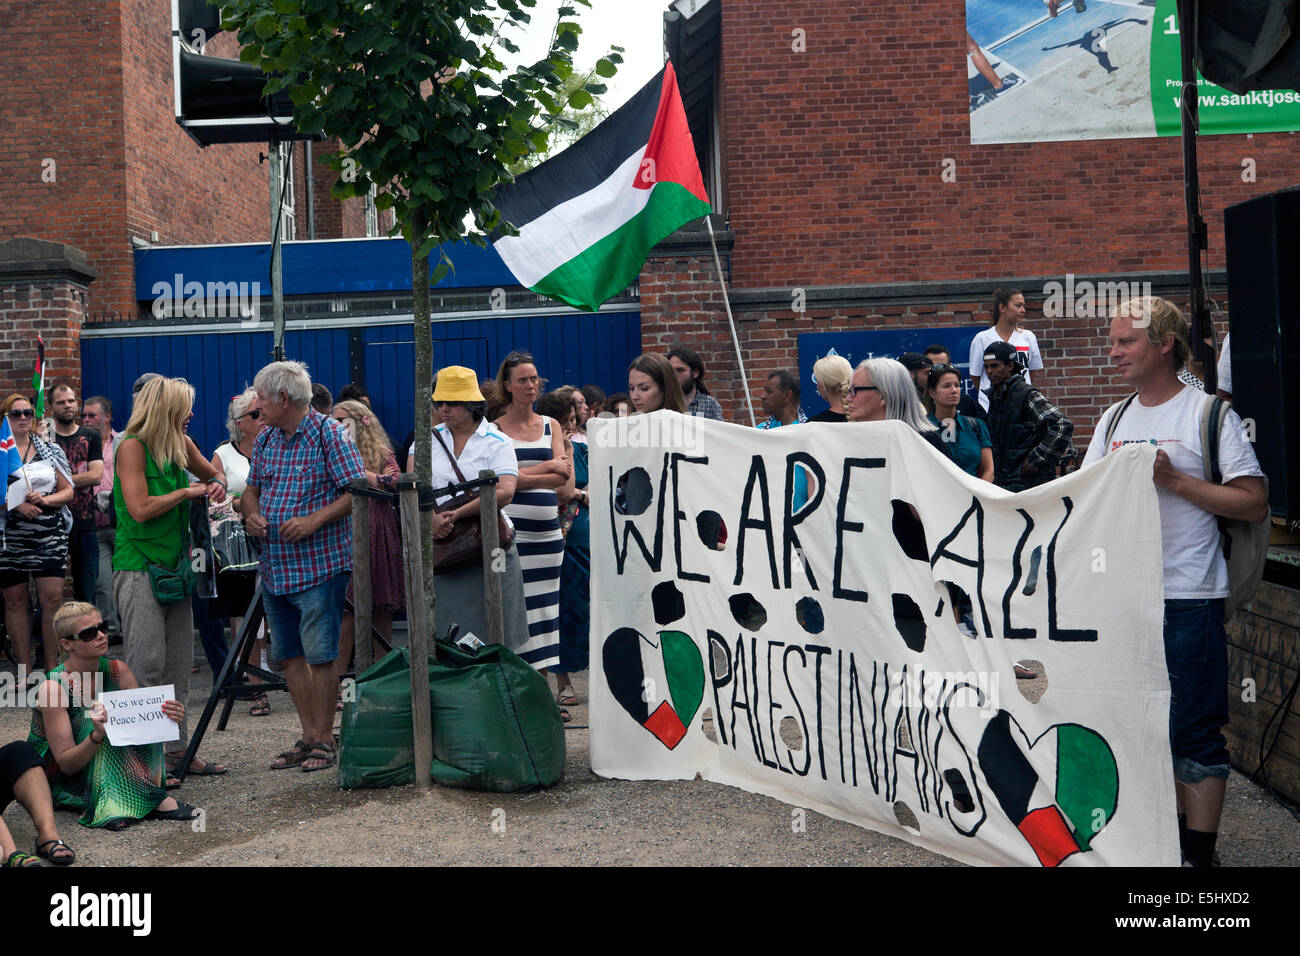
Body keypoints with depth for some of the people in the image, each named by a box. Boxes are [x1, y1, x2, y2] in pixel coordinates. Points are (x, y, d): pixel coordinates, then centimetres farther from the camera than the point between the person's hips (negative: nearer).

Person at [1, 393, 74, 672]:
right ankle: (24, 669, 12)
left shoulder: (50, 450, 10)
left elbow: (68, 491, 9)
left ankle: (52, 667, 2)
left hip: (50, 535, 1)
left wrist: (44, 500, -9)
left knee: (53, 598, -7)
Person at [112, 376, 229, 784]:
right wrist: (187, 492, -9)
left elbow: (214, 475, 29)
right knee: (147, 665, -9)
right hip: (139, 566, -8)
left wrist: (216, 486, 7)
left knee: (178, 665, 9)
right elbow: (141, 509, -18)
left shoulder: (180, 445, 12)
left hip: (174, 565, 8)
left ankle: (177, 750, 16)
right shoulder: (131, 447, -10)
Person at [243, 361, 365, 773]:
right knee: (288, 656, 10)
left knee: (320, 655, -4)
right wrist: (251, 514, 0)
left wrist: (314, 521, -20)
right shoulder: (264, 440, 13)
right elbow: (251, 489, 22)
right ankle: (308, 738, 21)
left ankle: (324, 741, 7)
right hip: (274, 566, 7)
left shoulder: (329, 434, -8)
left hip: (319, 565, -7)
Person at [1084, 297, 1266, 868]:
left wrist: (1175, 481, -17)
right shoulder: (1114, 419, 13)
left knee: (1194, 731, -2)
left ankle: (1199, 853, 7)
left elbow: (1255, 504, -9)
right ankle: (1170, 833, 27)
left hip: (1188, 597, -6)